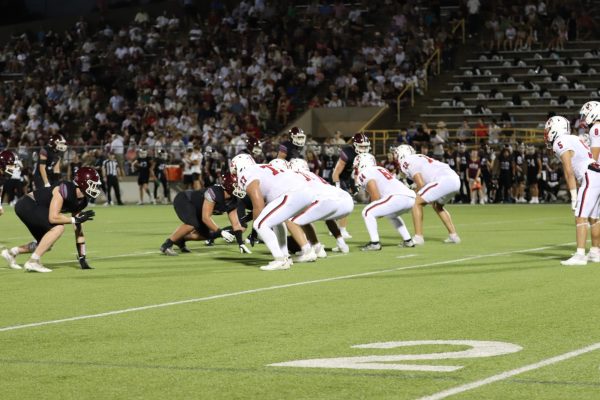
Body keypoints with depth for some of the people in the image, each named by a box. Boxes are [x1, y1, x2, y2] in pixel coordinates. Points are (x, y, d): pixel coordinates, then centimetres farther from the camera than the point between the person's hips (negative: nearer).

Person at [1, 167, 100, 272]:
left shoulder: (82, 201, 0)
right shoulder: (65, 190, -27)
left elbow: (78, 229, 5)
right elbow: (53, 218, -32)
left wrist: (82, 258, 3)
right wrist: (75, 219, -25)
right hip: (27, 205, -10)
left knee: (46, 245, 14)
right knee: (58, 227, -23)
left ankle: (11, 252, 30)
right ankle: (33, 262, -20)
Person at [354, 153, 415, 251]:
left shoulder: (365, 174, 4)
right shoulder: (380, 169, 30)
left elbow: (376, 197, -4)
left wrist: (376, 210, 13)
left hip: (398, 197, -9)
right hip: (411, 198, 9)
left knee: (367, 212, -4)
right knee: (391, 215, 37)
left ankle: (374, 243, -9)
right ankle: (407, 240, 32)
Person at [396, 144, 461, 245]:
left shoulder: (407, 162, 3)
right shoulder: (420, 158, 30)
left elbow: (421, 184, -4)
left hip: (444, 181, -9)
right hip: (456, 180, 9)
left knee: (416, 202, -1)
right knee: (437, 206, 31)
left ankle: (418, 237, -3)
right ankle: (453, 235, 27)